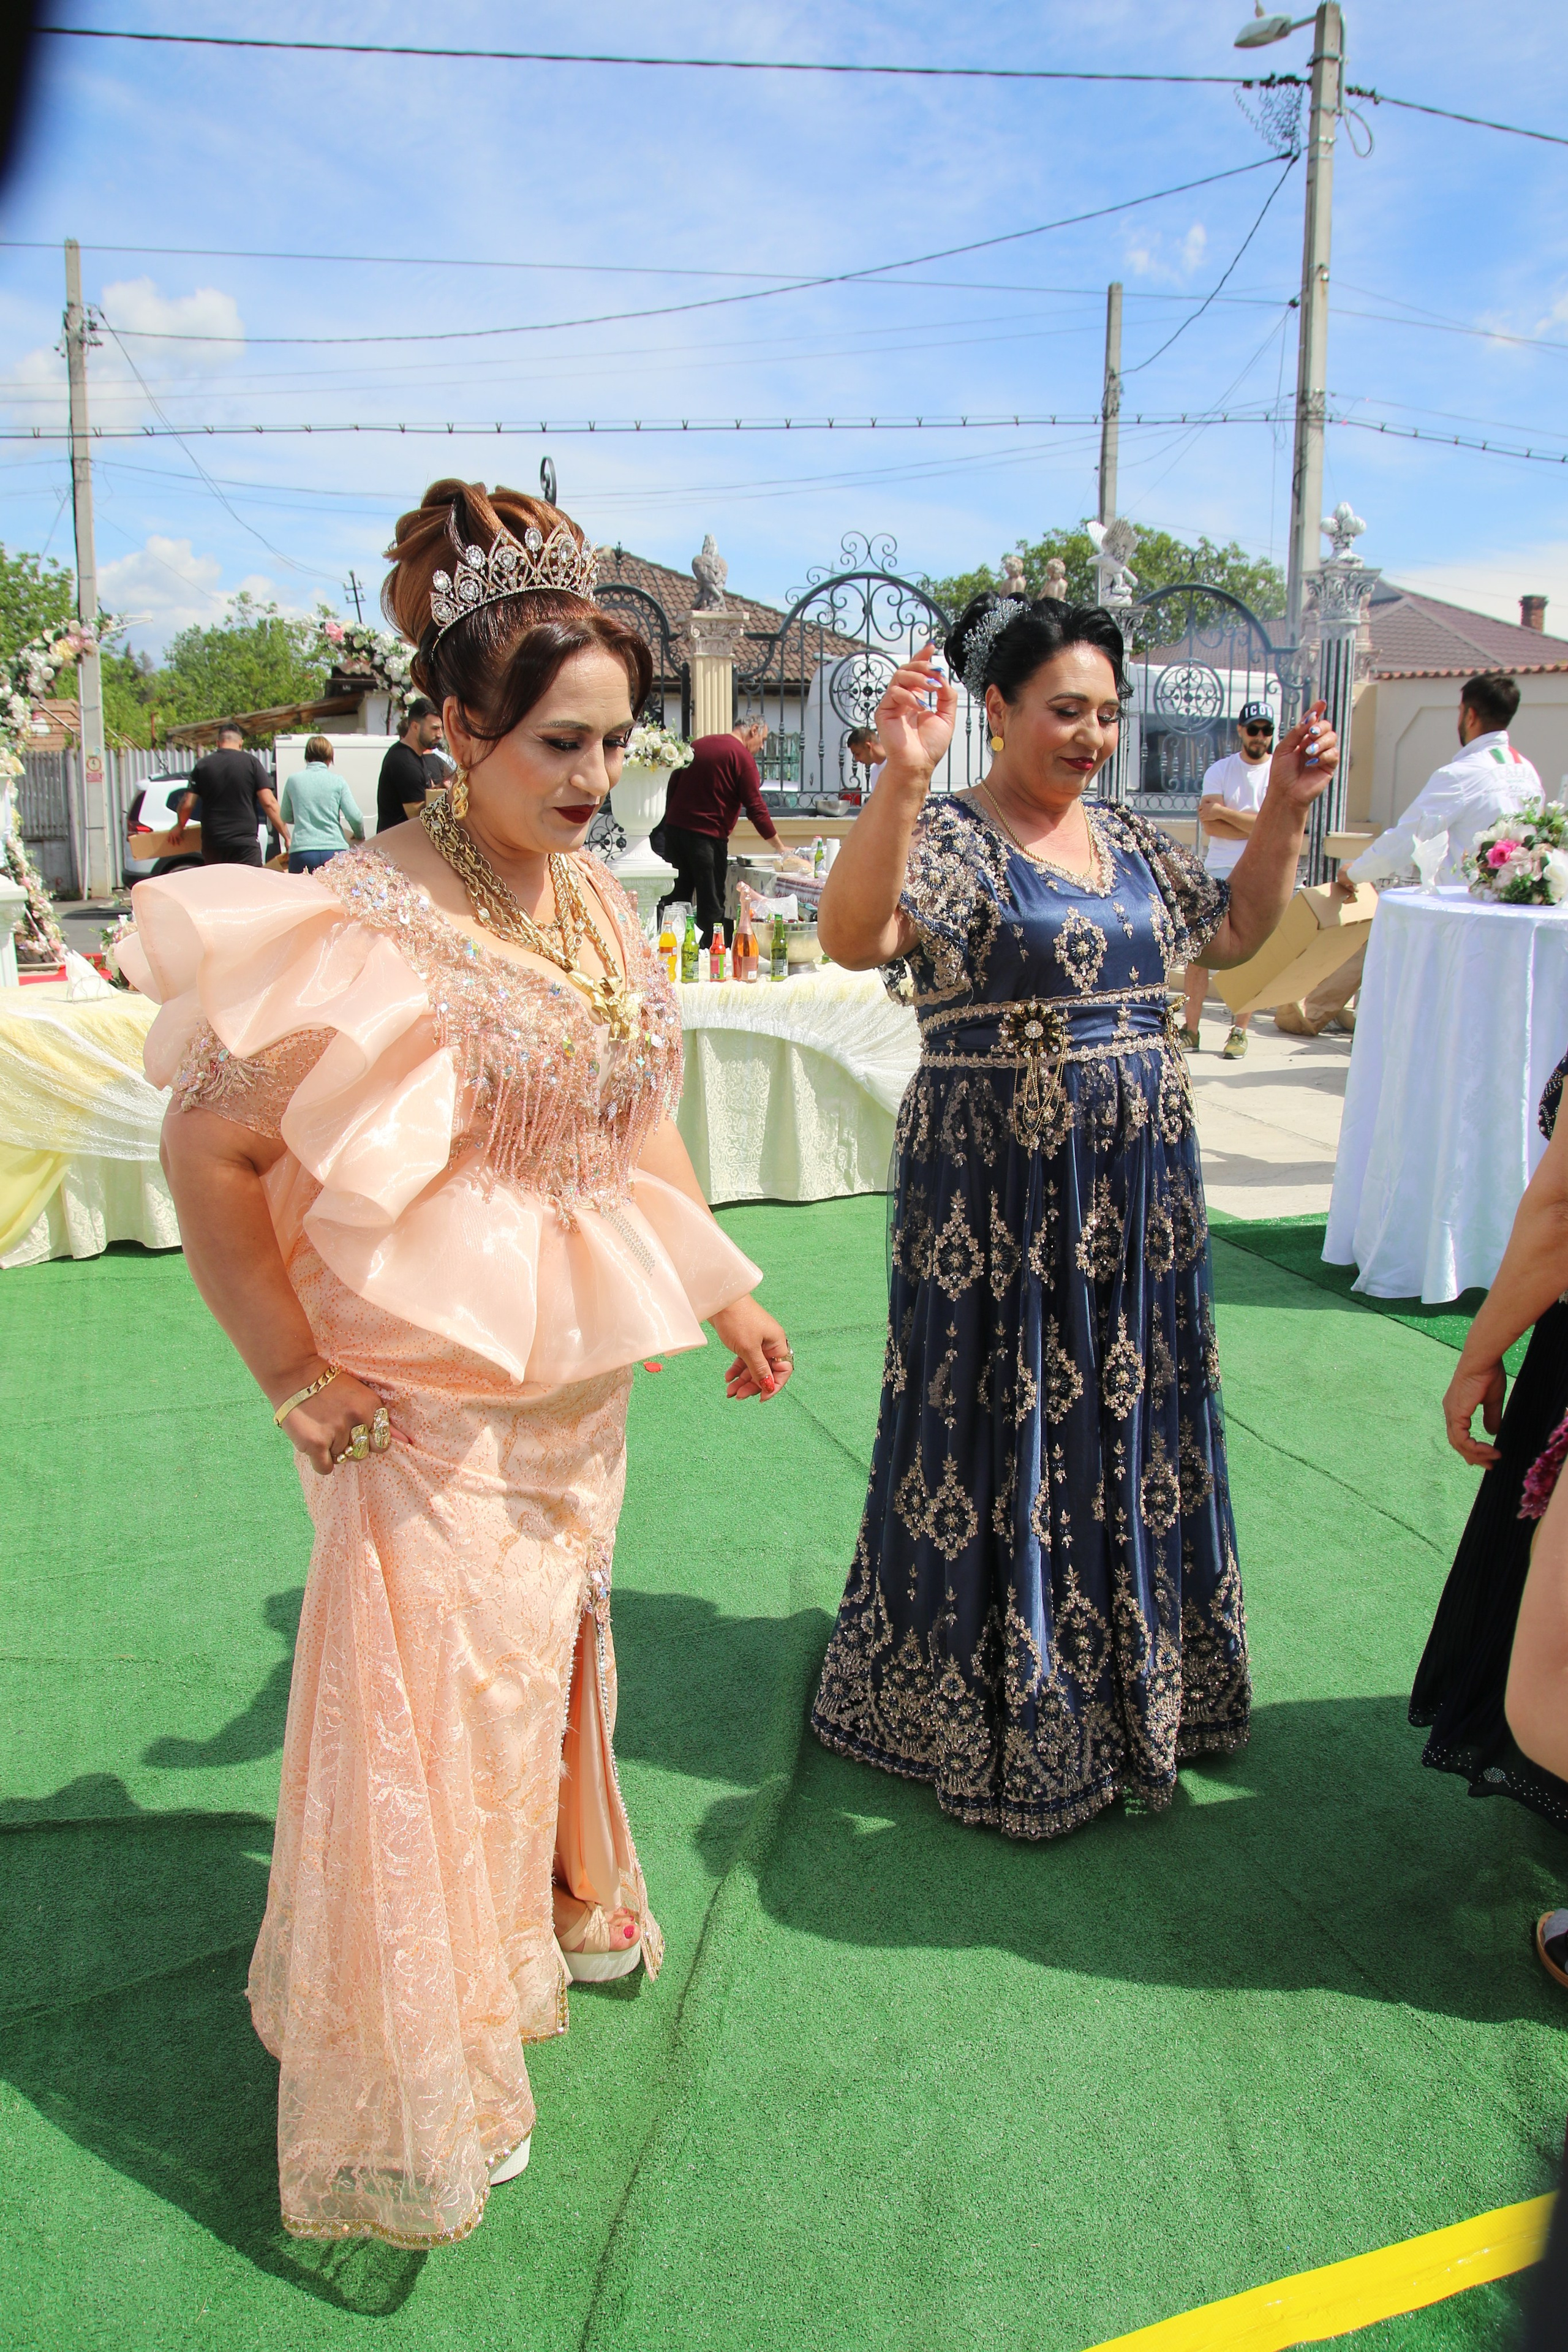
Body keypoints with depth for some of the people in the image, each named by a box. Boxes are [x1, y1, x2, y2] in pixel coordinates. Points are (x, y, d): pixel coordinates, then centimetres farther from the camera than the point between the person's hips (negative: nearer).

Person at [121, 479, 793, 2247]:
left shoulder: (597, 903, 2)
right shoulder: (377, 923, -22)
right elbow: (207, 1148, -19)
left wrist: (725, 1297, 14)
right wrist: (298, 1376, -13)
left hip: (577, 1389, 7)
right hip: (433, 1405, -7)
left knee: (551, 1660, 24)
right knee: (431, 1707, 5)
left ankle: (555, 1909, 51)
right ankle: (414, 2094, 28)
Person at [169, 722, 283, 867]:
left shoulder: (203, 766, 6)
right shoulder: (251, 762, -1)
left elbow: (187, 805, 4)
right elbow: (269, 802, -8)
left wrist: (179, 827, 24)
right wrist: (286, 836, -4)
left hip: (212, 844, 3)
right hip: (246, 843, -3)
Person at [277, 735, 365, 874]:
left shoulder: (293, 780, 8)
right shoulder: (337, 781, 3)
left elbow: (286, 818, 20)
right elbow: (355, 817, -1)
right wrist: (360, 837, 19)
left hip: (301, 852, 0)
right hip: (334, 851, 0)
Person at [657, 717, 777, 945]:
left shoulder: (699, 744, 14)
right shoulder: (742, 756, -6)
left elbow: (672, 786, 16)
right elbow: (756, 808, -9)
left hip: (674, 829, 6)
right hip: (708, 837, -6)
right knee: (712, 907, 0)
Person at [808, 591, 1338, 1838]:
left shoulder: (1134, 840, 12)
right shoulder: (950, 838, -9)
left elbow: (1235, 932, 23)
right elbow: (854, 936, -28)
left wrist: (1285, 811, 12)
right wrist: (902, 778, -38)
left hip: (1137, 1188, 7)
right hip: (1000, 1194, -7)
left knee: (1128, 1416, 15)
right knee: (1002, 1425, 3)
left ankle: (1126, 1675, 35)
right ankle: (997, 1695, 22)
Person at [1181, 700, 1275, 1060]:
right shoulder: (1219, 771, 8)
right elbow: (1210, 825, -5)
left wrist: (1224, 812, -9)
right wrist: (1256, 827, -10)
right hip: (1217, 872, 1)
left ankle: (1240, 1031, 8)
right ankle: (1190, 1029, 3)